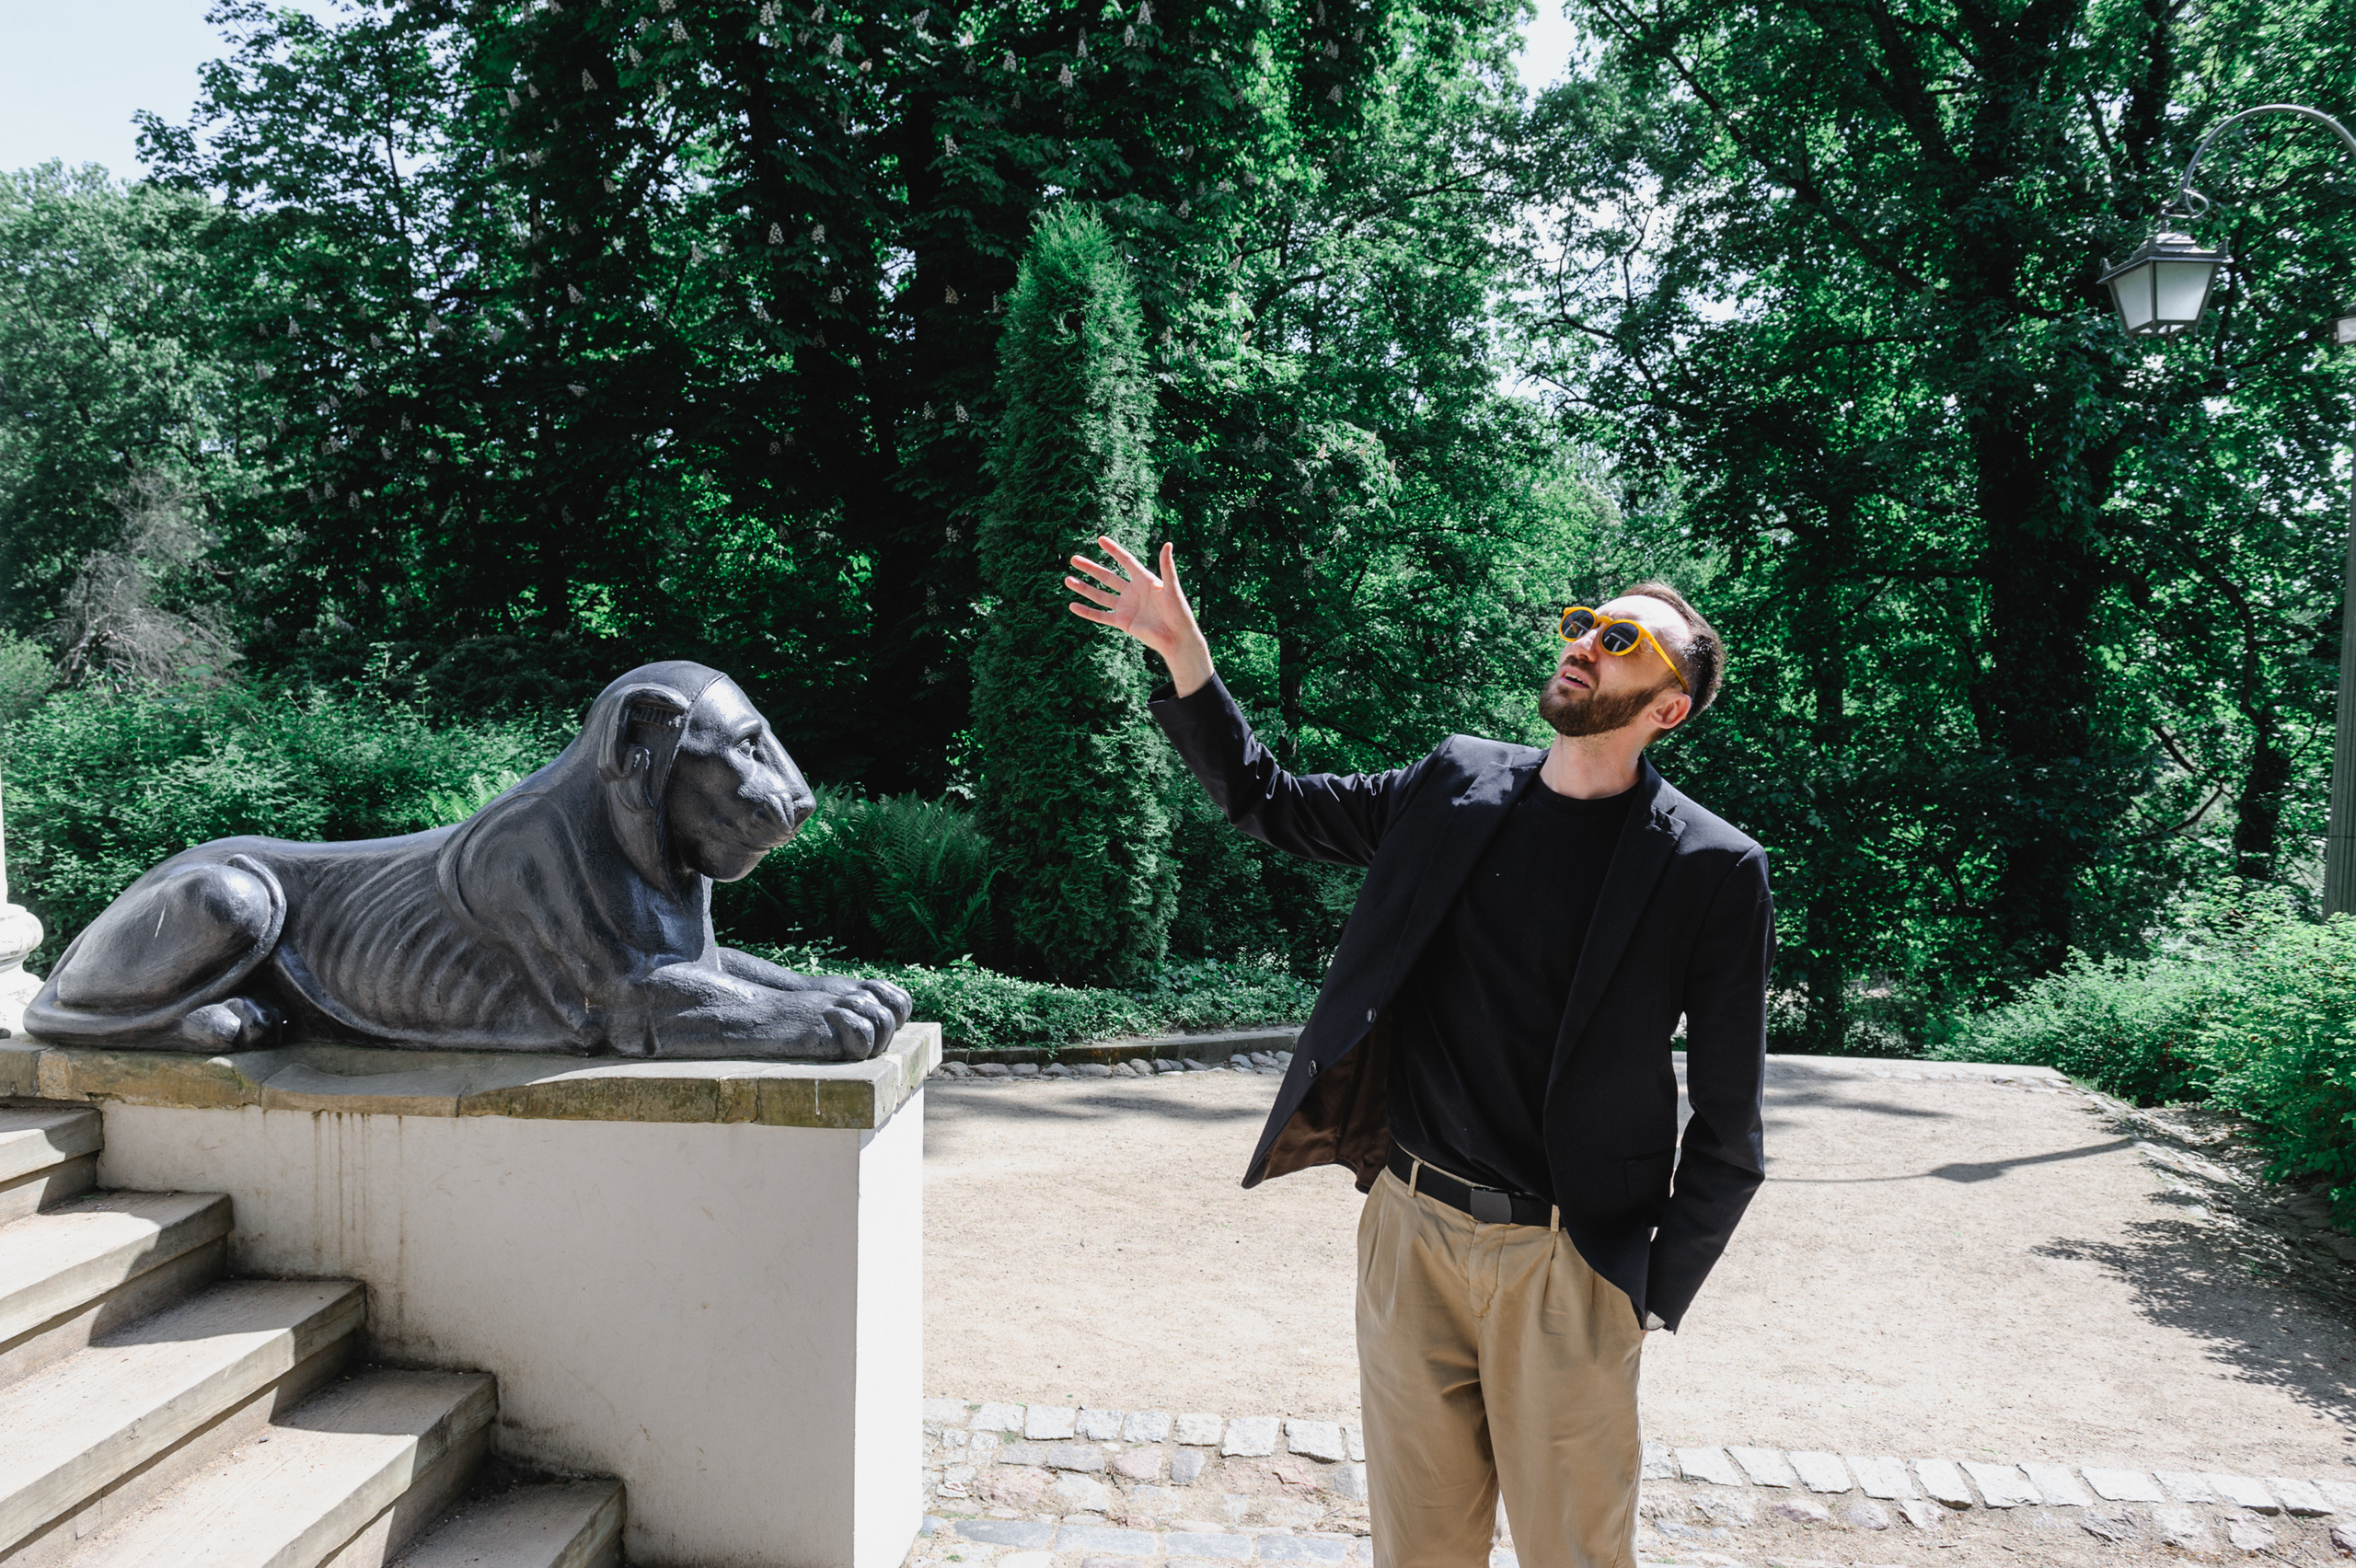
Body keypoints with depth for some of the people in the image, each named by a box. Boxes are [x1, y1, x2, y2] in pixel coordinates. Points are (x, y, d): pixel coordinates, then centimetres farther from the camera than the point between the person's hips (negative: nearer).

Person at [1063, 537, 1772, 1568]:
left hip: (1566, 1264, -3)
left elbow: (1728, 1128, -3)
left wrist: (1657, 1296, -4)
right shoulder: (1456, 785, 3)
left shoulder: (1710, 870, -8)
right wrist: (1185, 660, 2)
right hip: (1412, 1230, 3)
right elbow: (1267, 802, 13)